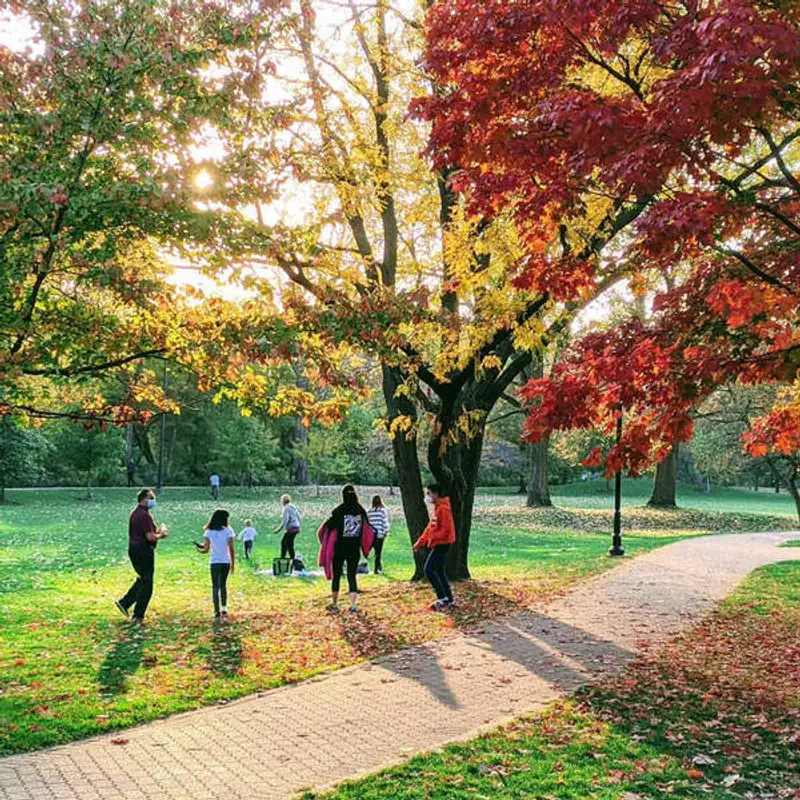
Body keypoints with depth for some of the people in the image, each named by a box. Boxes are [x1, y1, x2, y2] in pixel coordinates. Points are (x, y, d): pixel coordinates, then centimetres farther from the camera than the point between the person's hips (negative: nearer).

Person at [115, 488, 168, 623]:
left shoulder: (135, 512, 13)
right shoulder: (144, 515, -20)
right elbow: (150, 537, -24)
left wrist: (157, 531, 10)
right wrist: (161, 534, -5)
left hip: (134, 549, 10)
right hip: (143, 551, -10)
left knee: (142, 579, 24)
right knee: (146, 584, 1)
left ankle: (124, 603, 22)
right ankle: (138, 616, 7)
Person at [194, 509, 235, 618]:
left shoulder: (209, 532, -1)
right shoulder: (228, 531, -3)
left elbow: (206, 550, -1)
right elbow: (231, 549, -3)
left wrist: (199, 550, 20)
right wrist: (233, 564, 6)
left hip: (215, 563, -1)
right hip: (226, 562, 1)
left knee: (215, 586, 4)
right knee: (223, 585, 18)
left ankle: (217, 611, -2)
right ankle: (224, 608, 15)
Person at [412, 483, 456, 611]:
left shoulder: (443, 509, -17)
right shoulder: (437, 508, 14)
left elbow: (446, 529, -24)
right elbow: (431, 527, 19)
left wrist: (432, 538, -22)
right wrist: (420, 541, 15)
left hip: (442, 544, -10)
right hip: (438, 544, 10)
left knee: (429, 569, -11)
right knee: (439, 571, 13)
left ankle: (442, 598, -7)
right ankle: (448, 599, 19)